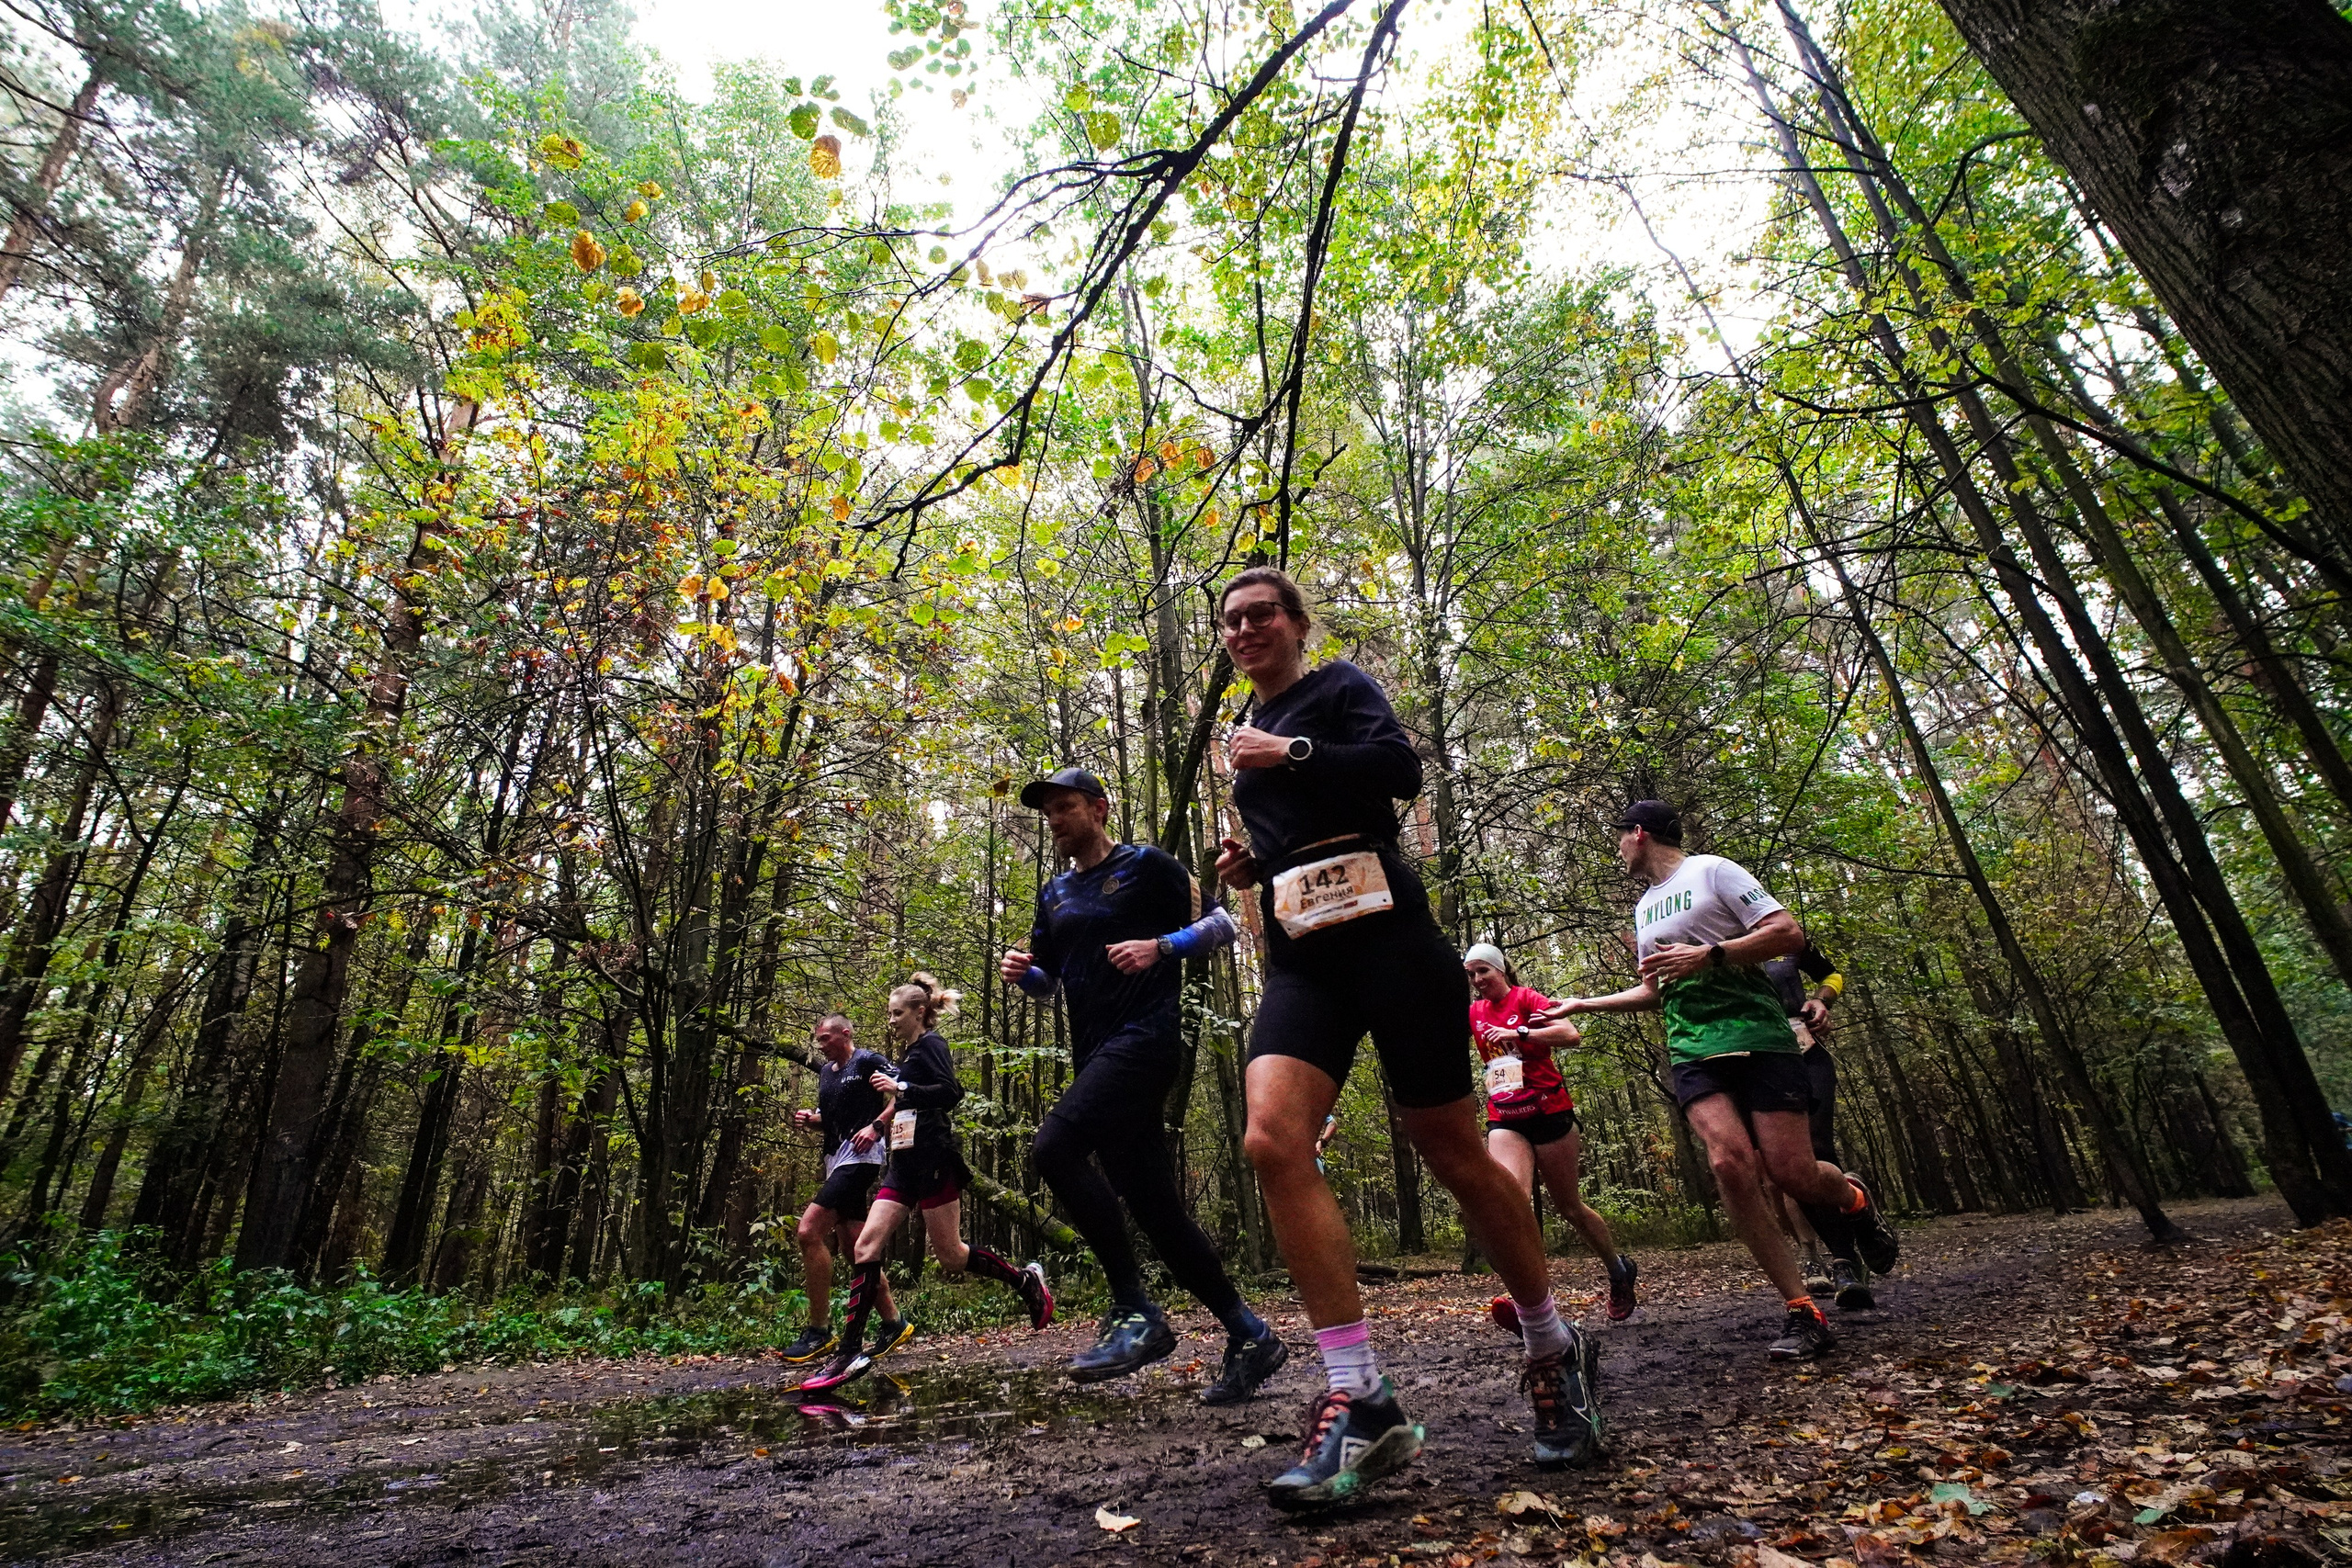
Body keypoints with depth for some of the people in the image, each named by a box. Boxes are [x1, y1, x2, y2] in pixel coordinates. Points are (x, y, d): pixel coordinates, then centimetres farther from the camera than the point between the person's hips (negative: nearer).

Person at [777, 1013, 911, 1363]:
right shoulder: (826, 1072, 19)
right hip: (836, 1159, 10)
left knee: (810, 1230, -18)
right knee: (851, 1245, 9)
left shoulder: (868, 1062, -7)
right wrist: (810, 1118, 8)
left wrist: (876, 1126, -22)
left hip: (861, 1155, -10)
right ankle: (893, 1323, 19)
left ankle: (819, 1331, -10)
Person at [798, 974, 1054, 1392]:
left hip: (933, 1160, -9)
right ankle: (849, 1351, -4)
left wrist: (899, 1087, -19)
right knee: (866, 1246, -4)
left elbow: (951, 1092, -20)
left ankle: (1026, 1280, 17)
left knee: (951, 1255, -2)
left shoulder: (931, 1044, -7)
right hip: (905, 1162, 9)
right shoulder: (910, 1053, 19)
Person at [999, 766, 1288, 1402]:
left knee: (1056, 1145, -26)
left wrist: (1161, 947, -17)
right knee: (1155, 1206, 6)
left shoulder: (1146, 865, 0)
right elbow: (1047, 979, 26)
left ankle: (1135, 1311, -16)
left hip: (1144, 1037, -7)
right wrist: (1021, 970, 4)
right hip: (1094, 1057, 8)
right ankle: (1250, 1337, 17)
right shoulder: (1054, 894, 20)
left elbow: (1223, 923, -2)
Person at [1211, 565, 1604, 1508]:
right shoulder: (1246, 735, 25)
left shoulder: (1339, 687, 6)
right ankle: (1362, 1403, -14)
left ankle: (1555, 1355, 26)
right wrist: (1247, 866, 15)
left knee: (1452, 1153, 2)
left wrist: (1291, 753, -12)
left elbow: (1400, 768, -12)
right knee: (1272, 1139, -19)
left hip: (1380, 928, -5)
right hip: (1299, 954, 6)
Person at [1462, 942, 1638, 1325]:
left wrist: (1519, 1033, -24)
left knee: (1570, 1207, 10)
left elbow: (1571, 1034, -18)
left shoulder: (1526, 999, -6)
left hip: (1549, 1111, -3)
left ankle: (1619, 1272, 36)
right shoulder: (1474, 1013, 10)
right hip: (1504, 1121, 4)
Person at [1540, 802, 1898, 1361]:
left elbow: (1790, 933, -8)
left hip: (1755, 1035, -5)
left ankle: (1853, 1201, 28)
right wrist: (1581, 1005, 30)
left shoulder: (1712, 871, 1)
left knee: (1792, 1171, -10)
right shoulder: (1644, 907, 23)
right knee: (1728, 1160, -18)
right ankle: (1804, 1313, -10)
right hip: (1693, 1052, 5)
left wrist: (1709, 954, -17)